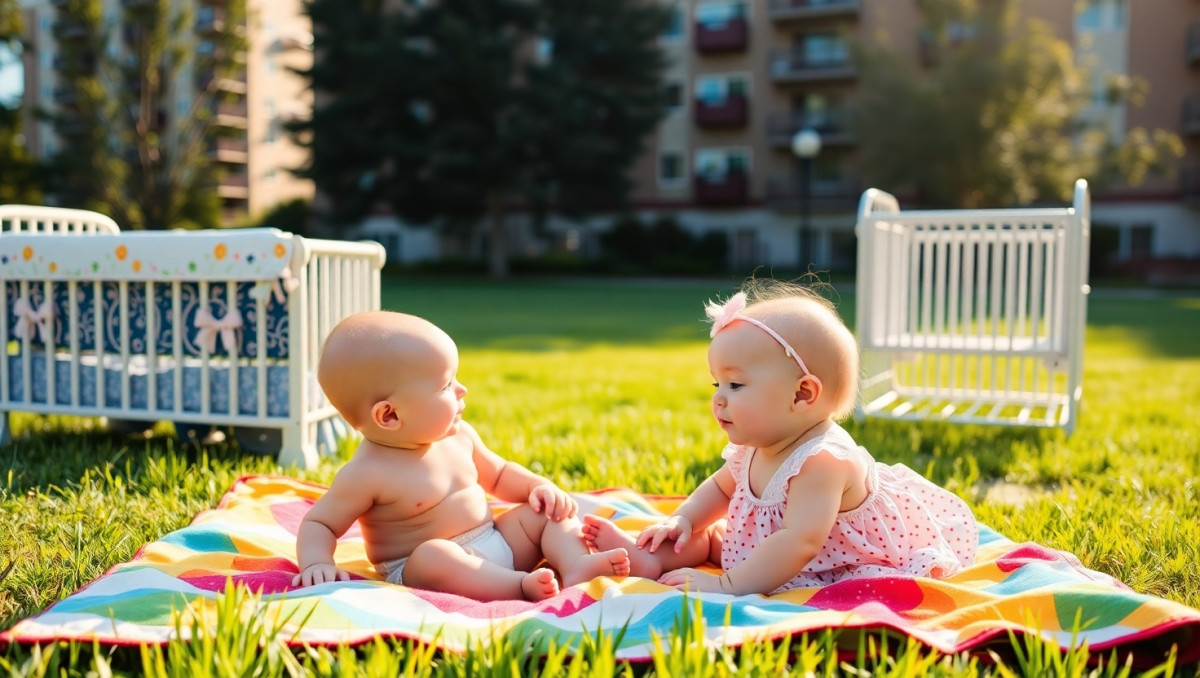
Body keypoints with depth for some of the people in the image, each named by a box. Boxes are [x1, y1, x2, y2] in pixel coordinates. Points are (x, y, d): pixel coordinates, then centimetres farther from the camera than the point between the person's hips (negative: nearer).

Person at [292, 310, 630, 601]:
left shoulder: (459, 436, 4)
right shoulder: (367, 474, -15)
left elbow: (497, 474, 20)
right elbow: (319, 523, -6)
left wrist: (538, 485, 3)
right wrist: (317, 563, -25)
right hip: (420, 571, -7)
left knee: (548, 511, 0)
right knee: (433, 555, -38)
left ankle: (575, 565, -24)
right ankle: (523, 586, -39)